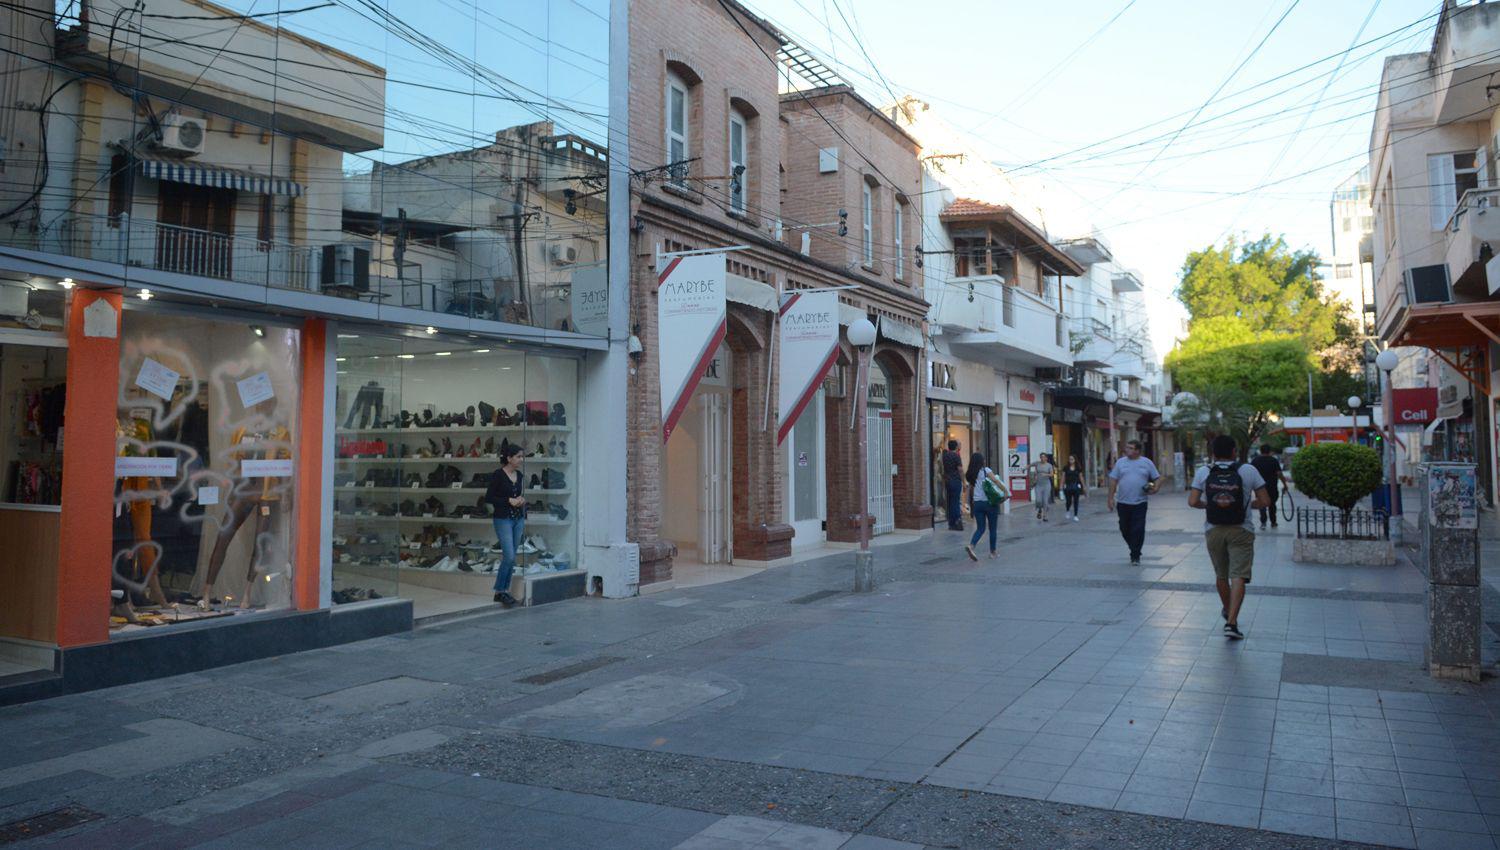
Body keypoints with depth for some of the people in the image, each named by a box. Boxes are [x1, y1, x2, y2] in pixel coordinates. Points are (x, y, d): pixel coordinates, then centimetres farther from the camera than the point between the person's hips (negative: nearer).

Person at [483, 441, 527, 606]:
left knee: (511, 558, 8)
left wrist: (522, 501, 1)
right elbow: (488, 498, -9)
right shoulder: (498, 475, -9)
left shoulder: (520, 476, 10)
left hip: (518, 520, 6)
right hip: (503, 519, -6)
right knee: (509, 556, -12)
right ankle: (499, 591, -1)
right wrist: (509, 501, -14)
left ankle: (505, 590, 16)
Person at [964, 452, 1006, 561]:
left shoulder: (971, 475, 7)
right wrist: (1005, 491, -21)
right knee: (993, 529, 11)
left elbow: (971, 490, 12)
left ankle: (971, 546, -17)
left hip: (977, 503, 4)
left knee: (980, 528, 8)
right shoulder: (986, 470, -8)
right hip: (989, 503, -4)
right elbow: (996, 481, -22)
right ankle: (992, 552, 17)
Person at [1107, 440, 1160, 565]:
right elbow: (1113, 480, 6)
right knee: (1125, 529, 9)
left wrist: (1154, 488, -11)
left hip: (1139, 503, -2)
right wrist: (1111, 498, 1)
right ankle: (1135, 550, 30)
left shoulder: (1147, 463, 4)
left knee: (1138, 530, -5)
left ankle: (1135, 557, 2)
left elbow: (1157, 478, 10)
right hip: (1123, 503, 2)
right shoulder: (1120, 462, 6)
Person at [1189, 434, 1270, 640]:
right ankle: (1231, 622, -15)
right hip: (1241, 531, -3)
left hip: (1213, 531, 3)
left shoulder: (1203, 473, -1)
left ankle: (1227, 611, 40)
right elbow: (1265, 501, -3)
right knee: (1238, 576, -5)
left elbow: (1192, 502, -5)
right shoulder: (1248, 471, -5)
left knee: (1221, 575, 18)